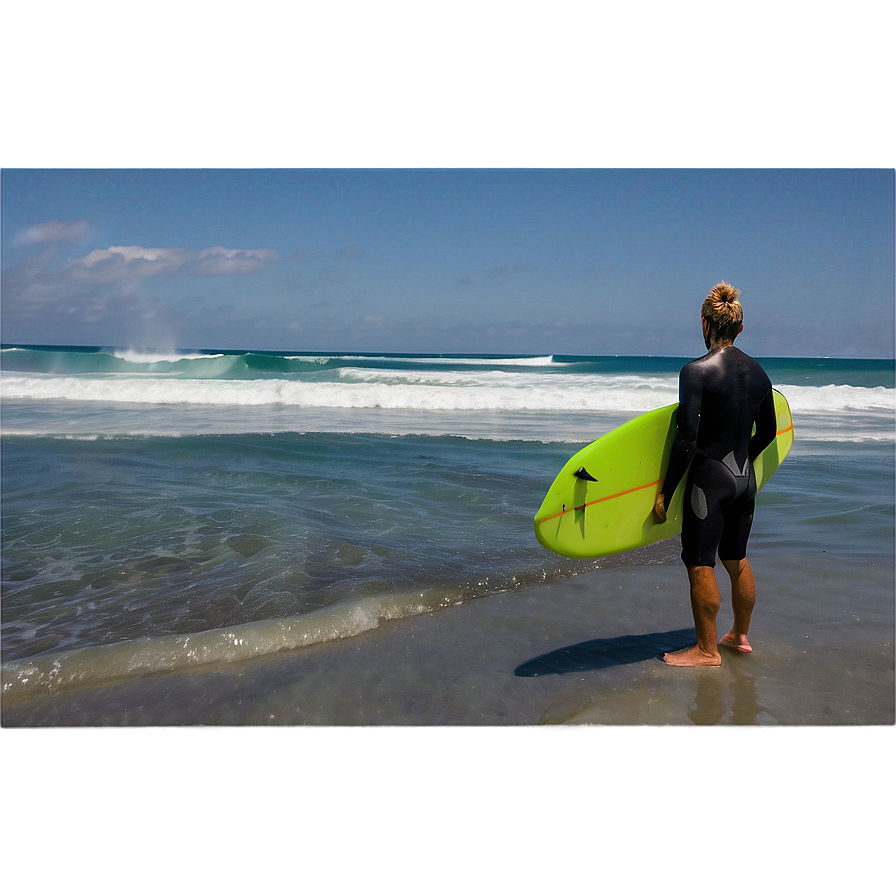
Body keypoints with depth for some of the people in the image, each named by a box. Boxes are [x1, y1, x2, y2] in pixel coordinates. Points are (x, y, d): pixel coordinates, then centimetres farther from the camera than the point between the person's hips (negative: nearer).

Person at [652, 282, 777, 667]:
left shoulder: (696, 371, -15)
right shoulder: (758, 372, 5)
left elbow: (686, 440, -19)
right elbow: (767, 432, 14)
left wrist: (664, 493, -12)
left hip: (710, 479, -7)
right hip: (745, 479, 7)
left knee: (700, 565, 4)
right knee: (737, 559, 20)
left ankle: (707, 650, 14)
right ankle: (740, 636, 35)